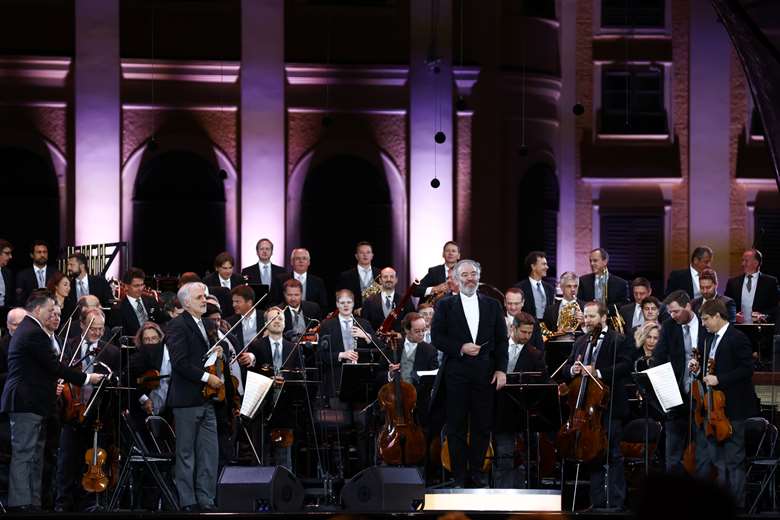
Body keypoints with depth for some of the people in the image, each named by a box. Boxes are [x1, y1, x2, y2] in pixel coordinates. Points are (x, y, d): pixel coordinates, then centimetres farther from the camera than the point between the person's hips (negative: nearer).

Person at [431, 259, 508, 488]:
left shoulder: (492, 305, 11)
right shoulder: (445, 305, 6)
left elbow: (501, 339, 8)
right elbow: (437, 337, 0)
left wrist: (501, 369, -1)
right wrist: (461, 348, -13)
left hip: (485, 373, 2)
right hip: (456, 373, -2)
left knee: (483, 426, 3)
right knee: (457, 427, 0)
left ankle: (476, 472, 11)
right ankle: (459, 476, 5)